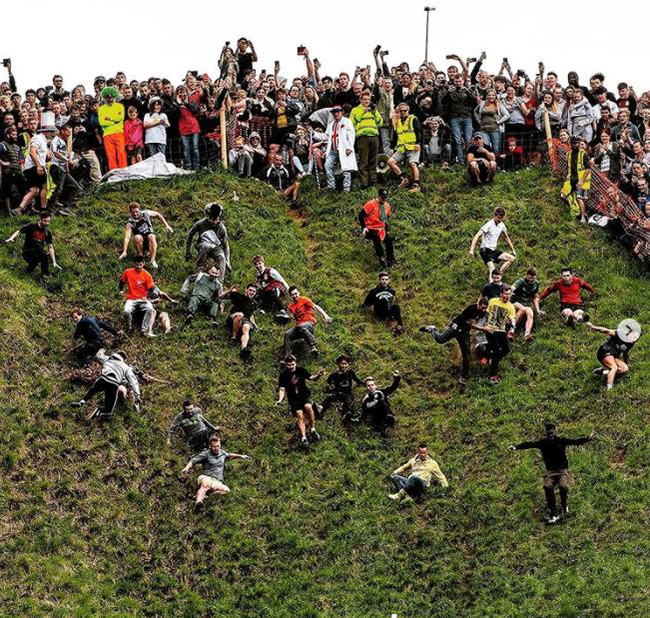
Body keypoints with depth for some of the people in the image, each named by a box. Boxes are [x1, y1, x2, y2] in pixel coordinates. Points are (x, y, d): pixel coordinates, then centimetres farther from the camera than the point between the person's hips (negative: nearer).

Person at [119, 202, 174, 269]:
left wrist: (167, 226, 8)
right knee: (137, 238, -35)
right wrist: (124, 251, -33)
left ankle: (153, 260, -34)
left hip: (150, 241, 1)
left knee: (151, 236, -34)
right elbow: (127, 237, -21)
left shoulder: (146, 213, -6)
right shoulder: (130, 223, -11)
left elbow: (157, 214, 11)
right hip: (141, 243, -1)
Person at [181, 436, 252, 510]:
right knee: (205, 485, -42)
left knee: (226, 490, -29)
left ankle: (202, 496, -34)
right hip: (206, 478, -4)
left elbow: (229, 455, 44)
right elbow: (193, 461, 2)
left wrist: (241, 456, 44)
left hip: (217, 482, 4)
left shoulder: (222, 453, 22)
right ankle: (198, 502, -66)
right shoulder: (206, 454, 6)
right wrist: (187, 468, -17)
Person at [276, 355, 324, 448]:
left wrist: (318, 375, -21)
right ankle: (304, 438, -7)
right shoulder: (283, 375, -7)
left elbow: (312, 378, 0)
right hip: (293, 399, 0)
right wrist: (280, 400, -22)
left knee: (308, 407, -28)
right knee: (300, 416, -14)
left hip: (305, 395, 0)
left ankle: (313, 430, -12)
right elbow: (282, 389, -5)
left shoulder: (301, 370, -6)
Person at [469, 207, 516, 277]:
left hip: (494, 250, 7)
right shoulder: (489, 225, -16)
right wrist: (472, 250, -31)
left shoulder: (502, 225, 5)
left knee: (511, 258, -6)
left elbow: (506, 238, 21)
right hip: (485, 250, -7)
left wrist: (513, 250, 22)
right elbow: (477, 236, -21)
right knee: (492, 270, -23)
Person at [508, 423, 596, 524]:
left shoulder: (561, 441, -3)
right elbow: (529, 444, -6)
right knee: (548, 487, -26)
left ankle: (564, 507, 6)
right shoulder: (543, 442, 1)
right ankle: (553, 514, -19)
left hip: (563, 470, -1)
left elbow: (575, 441, -13)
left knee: (563, 486, -28)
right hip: (550, 472, 1)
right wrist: (516, 447, -19)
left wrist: (588, 439, -29)